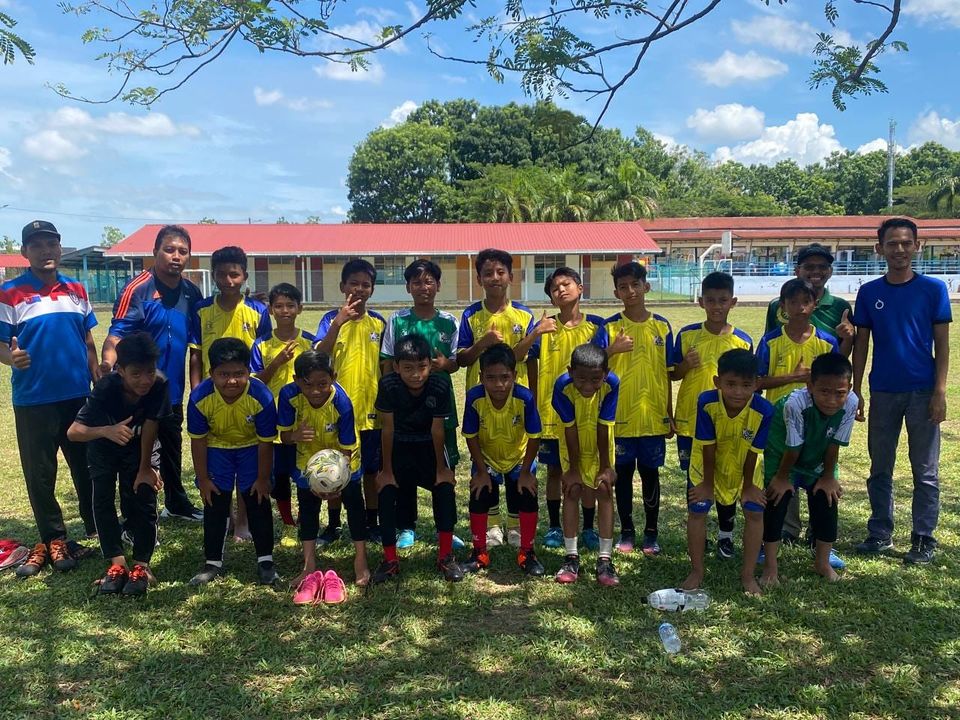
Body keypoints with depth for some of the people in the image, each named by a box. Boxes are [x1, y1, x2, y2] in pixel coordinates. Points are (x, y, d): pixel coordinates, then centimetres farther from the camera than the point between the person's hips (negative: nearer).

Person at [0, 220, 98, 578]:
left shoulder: (76, 290, 7)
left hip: (78, 396, 3)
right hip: (33, 400, -3)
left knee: (88, 466, 13)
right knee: (39, 474, 6)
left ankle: (98, 530, 28)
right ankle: (53, 540, 21)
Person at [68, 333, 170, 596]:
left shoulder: (160, 384, -33)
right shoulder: (106, 388, -35)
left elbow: (150, 427, -22)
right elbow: (73, 432, -38)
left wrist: (145, 468, -15)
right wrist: (107, 431, -57)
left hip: (139, 447, 0)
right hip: (104, 447, 0)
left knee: (144, 496, -11)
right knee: (102, 498, -13)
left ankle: (141, 565, -6)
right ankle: (117, 563, -7)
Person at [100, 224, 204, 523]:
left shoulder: (191, 292, 1)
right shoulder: (138, 289, -17)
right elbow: (117, 333, -23)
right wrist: (108, 360, -43)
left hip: (173, 390, 6)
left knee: (173, 448, 22)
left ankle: (176, 503, 41)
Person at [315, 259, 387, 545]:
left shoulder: (379, 323, 3)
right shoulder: (331, 319, -4)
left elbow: (385, 367, 9)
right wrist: (339, 322, -28)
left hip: (370, 410, 2)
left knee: (371, 470, 10)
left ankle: (372, 523, 24)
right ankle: (333, 524, 23)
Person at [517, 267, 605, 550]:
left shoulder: (596, 324, 0)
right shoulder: (546, 326, 0)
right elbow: (516, 356, -11)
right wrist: (535, 333, -27)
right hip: (552, 412, 0)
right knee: (555, 471, 10)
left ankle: (588, 528, 21)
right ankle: (554, 527, 23)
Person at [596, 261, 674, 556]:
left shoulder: (661, 326, 3)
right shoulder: (609, 327, -2)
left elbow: (667, 373, 6)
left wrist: (669, 415, 7)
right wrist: (612, 350, -24)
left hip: (653, 416, 1)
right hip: (620, 415, -1)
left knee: (650, 474, 10)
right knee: (623, 474, 9)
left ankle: (651, 532, 23)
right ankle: (627, 531, 23)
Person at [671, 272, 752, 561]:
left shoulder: (743, 341, -3)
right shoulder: (687, 335, -2)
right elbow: (672, 375, 5)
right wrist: (686, 365, -16)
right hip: (690, 421, 1)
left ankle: (726, 535, 26)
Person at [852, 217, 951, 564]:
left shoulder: (933, 289, -2)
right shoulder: (869, 292, 3)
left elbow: (942, 344, -2)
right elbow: (861, 344, 6)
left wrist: (940, 391, -9)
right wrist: (855, 391, 3)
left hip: (923, 391, -2)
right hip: (883, 392, 2)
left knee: (926, 471, 5)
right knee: (879, 468, 11)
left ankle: (923, 539, 16)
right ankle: (880, 533, 23)